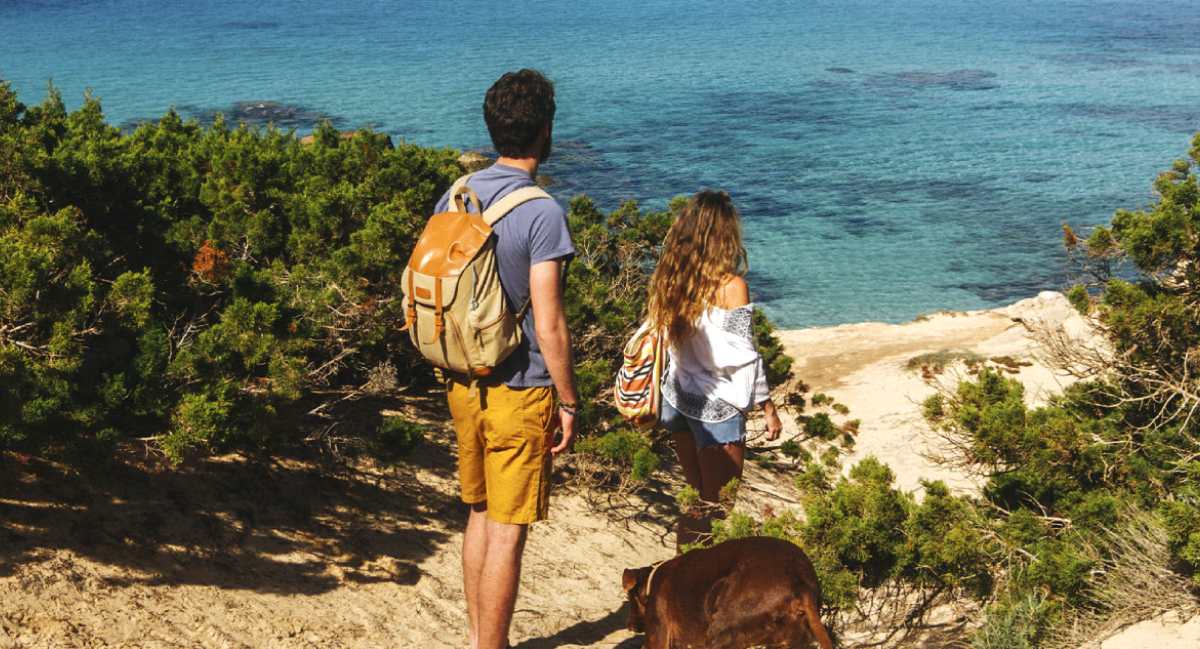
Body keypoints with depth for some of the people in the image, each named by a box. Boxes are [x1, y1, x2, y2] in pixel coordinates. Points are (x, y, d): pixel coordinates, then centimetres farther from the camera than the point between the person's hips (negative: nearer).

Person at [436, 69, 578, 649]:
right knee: (507, 532, 3)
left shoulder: (454, 198, 3)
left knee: (480, 515, 20)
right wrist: (569, 402, -8)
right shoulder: (541, 213, -18)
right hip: (519, 393, -7)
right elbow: (548, 325, -19)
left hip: (463, 385, 7)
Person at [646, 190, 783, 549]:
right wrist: (768, 407, -3)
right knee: (717, 506, 5)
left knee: (695, 496, 19)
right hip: (716, 406, -6)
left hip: (677, 398, 6)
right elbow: (743, 358, -14)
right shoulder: (730, 286, -16)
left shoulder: (667, 278, -1)